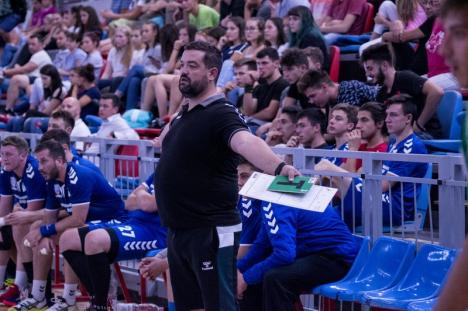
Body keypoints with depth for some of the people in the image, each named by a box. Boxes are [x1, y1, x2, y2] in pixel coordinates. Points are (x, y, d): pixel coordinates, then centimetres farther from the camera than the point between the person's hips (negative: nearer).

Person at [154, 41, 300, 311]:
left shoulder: (222, 114, -15)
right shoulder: (183, 115, 13)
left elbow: (247, 142, -39)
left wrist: (278, 166, -53)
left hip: (210, 231, -9)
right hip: (178, 229, 9)